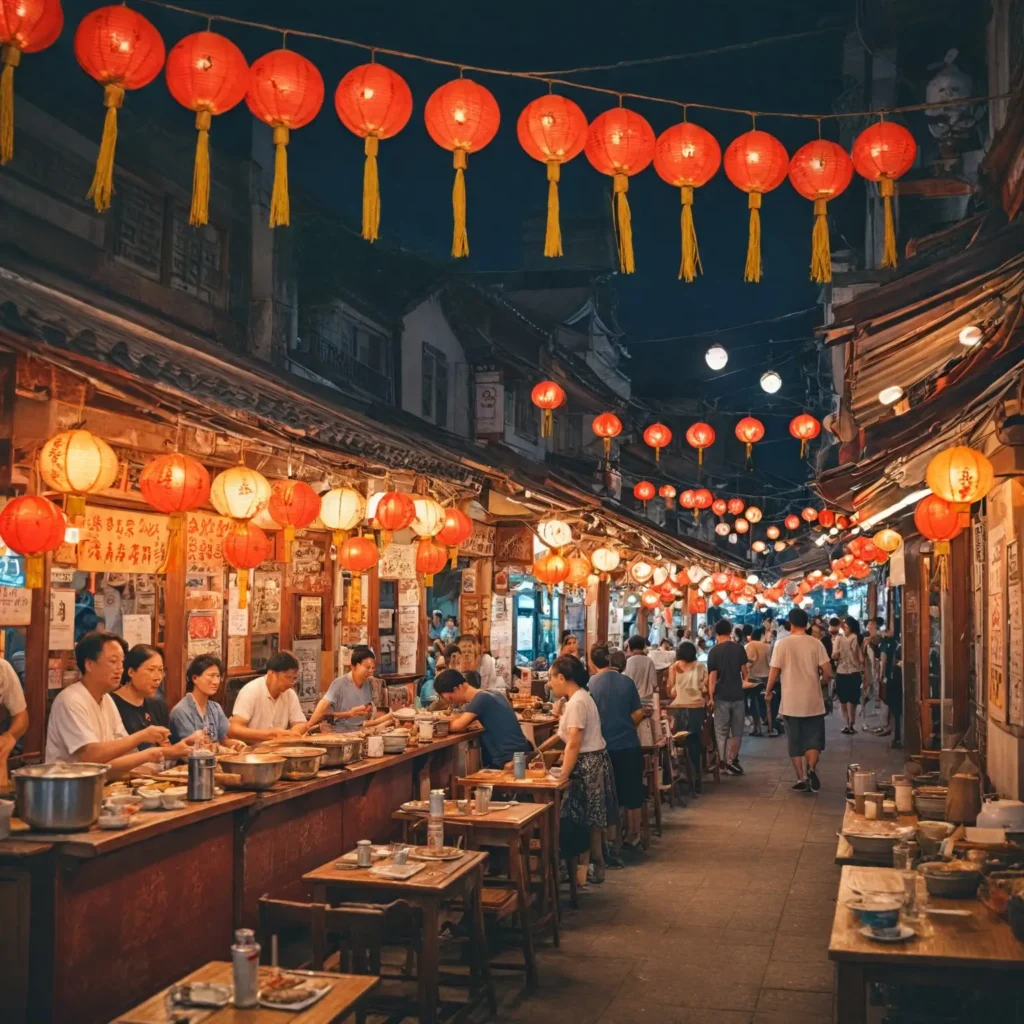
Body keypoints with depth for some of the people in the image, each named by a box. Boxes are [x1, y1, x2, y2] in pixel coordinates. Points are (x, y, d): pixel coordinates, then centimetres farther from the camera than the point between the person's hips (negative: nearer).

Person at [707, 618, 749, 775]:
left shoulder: (714, 651, -7)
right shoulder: (739, 648, -1)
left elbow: (712, 676, -11)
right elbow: (744, 670, 7)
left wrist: (710, 697, -8)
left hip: (721, 696, -2)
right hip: (737, 695, 2)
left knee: (721, 732, 8)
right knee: (737, 731, 12)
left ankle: (723, 762, 8)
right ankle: (731, 760, 4)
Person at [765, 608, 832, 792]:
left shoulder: (782, 644, -6)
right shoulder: (816, 643, -4)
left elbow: (774, 673, -6)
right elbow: (828, 673, -5)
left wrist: (768, 691, 12)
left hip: (791, 702, -1)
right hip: (813, 701, 1)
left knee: (795, 742, 10)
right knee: (813, 740, 7)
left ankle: (802, 779, 11)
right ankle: (811, 769, -16)